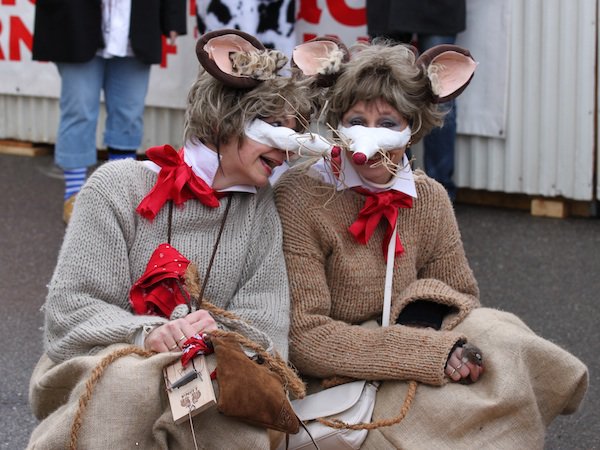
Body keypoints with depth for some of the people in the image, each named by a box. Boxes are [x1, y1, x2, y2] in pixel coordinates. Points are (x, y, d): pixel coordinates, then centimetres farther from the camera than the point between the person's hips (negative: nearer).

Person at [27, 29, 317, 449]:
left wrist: (221, 333, -23)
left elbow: (264, 325, 0)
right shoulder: (121, 186, -1)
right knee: (129, 381, -37)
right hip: (95, 372, -1)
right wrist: (145, 335, -24)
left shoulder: (261, 209, 9)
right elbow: (70, 309, -7)